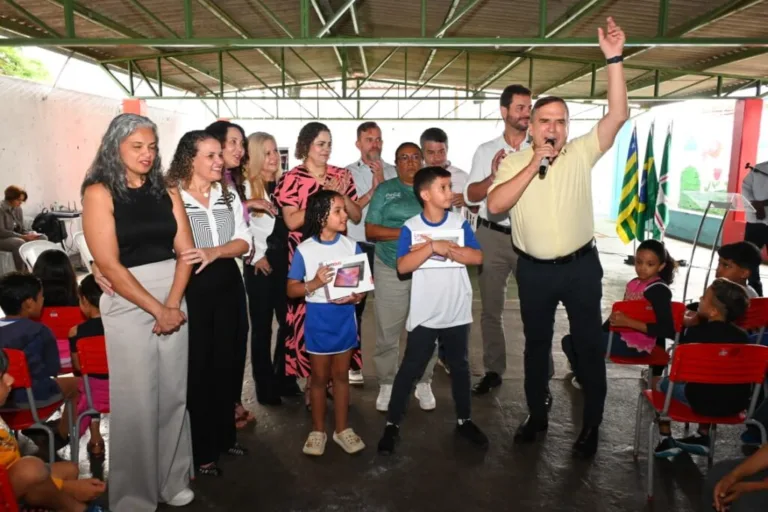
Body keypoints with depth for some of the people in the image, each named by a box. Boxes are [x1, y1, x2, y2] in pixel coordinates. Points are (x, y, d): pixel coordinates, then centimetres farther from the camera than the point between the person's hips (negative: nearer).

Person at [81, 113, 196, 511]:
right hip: (127, 305, -4)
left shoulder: (166, 192, 7)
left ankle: (173, 479, 29)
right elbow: (109, 264, -12)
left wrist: (173, 303, -11)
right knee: (135, 400, 4)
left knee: (174, 393, 10)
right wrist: (156, 309, -13)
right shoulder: (99, 193, -5)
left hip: (172, 300, 4)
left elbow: (185, 250, 2)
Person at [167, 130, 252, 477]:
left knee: (225, 364, 15)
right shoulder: (170, 196, -12)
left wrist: (213, 252, -19)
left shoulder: (228, 195, 6)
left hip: (227, 286, 5)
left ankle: (224, 436, 34)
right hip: (189, 289, -5)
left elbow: (243, 241, 0)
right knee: (197, 369, 6)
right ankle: (201, 450, 22)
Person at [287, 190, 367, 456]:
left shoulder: (351, 246, -4)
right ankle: (318, 430, 29)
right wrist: (314, 283, -24)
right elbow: (291, 289, -7)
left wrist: (357, 295, -19)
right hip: (318, 319, -2)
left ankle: (342, 429, 29)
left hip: (345, 317, 2)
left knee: (341, 375, 15)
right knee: (320, 377, 11)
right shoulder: (304, 250, -11)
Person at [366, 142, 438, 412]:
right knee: (387, 332, 3)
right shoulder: (385, 190, 5)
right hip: (391, 270, -1)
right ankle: (386, 384, 17)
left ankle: (423, 383, 23)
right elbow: (370, 230, -3)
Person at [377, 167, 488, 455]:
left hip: (457, 313, 3)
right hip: (424, 315, -3)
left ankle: (464, 420, 34)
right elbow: (403, 266, -19)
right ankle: (392, 424, 16)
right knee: (410, 368, 4)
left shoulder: (459, 223, -1)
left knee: (459, 366, 16)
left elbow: (477, 257, -11)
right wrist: (432, 246, -27)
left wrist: (445, 248, -19)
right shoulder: (411, 227, -8)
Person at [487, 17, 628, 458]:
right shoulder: (513, 162, -2)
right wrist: (533, 165, -20)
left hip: (581, 266, -1)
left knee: (589, 344, 9)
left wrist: (614, 60, -21)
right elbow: (495, 206, -16)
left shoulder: (581, 154, -3)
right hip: (534, 269, 1)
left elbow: (618, 116, -14)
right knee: (536, 343, 16)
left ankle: (591, 423, 27)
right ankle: (537, 414, 35)